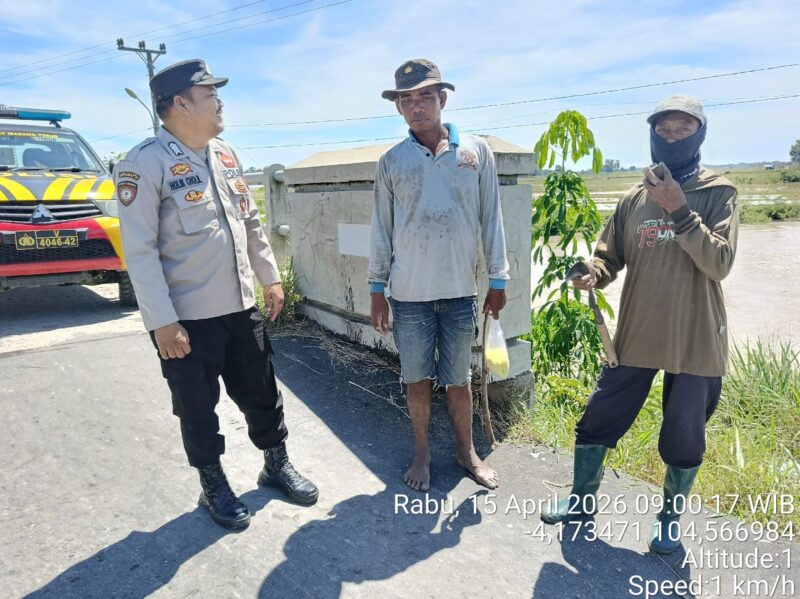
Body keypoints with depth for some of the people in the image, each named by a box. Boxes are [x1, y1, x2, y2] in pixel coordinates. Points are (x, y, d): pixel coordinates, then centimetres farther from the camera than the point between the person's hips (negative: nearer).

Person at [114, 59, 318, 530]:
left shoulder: (225, 155, 9)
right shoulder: (145, 164, -13)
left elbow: (252, 222, 15)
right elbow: (140, 250, -16)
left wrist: (270, 278, 14)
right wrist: (163, 322, -18)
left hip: (241, 307, 6)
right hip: (187, 317, -6)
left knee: (263, 393, 16)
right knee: (198, 409, 11)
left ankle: (277, 464, 37)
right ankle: (214, 486, 31)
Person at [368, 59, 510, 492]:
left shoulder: (476, 151, 1)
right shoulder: (391, 162, 2)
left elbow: (491, 219, 3)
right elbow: (381, 229, 4)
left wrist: (497, 280, 2)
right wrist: (377, 289, 3)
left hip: (460, 291, 0)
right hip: (409, 293, 0)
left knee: (458, 380, 12)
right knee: (418, 379, 11)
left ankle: (466, 452, 32)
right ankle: (422, 454, 31)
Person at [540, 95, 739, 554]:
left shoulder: (718, 193, -3)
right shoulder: (634, 198, 6)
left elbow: (720, 263, -15)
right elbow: (611, 256, 7)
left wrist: (679, 211, -22)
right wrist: (592, 274, -15)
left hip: (695, 341, -3)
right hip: (636, 335, 3)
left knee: (684, 438, 9)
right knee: (598, 420, 8)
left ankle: (672, 516, 35)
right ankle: (583, 500, 31)